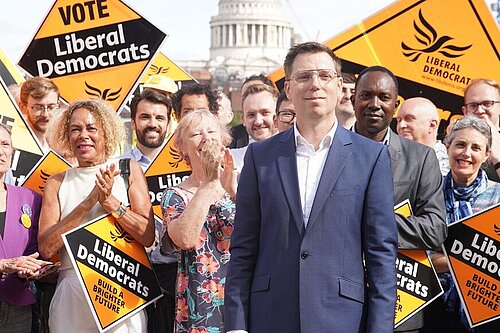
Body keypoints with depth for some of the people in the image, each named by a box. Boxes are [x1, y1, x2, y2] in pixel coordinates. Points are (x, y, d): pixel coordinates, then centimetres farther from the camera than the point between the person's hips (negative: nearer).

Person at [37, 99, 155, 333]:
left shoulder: (128, 170, 5)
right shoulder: (57, 183, 7)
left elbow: (148, 236, -3)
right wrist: (90, 201, -12)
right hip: (71, 293, 1)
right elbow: (46, 248, -6)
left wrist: (109, 201, -14)